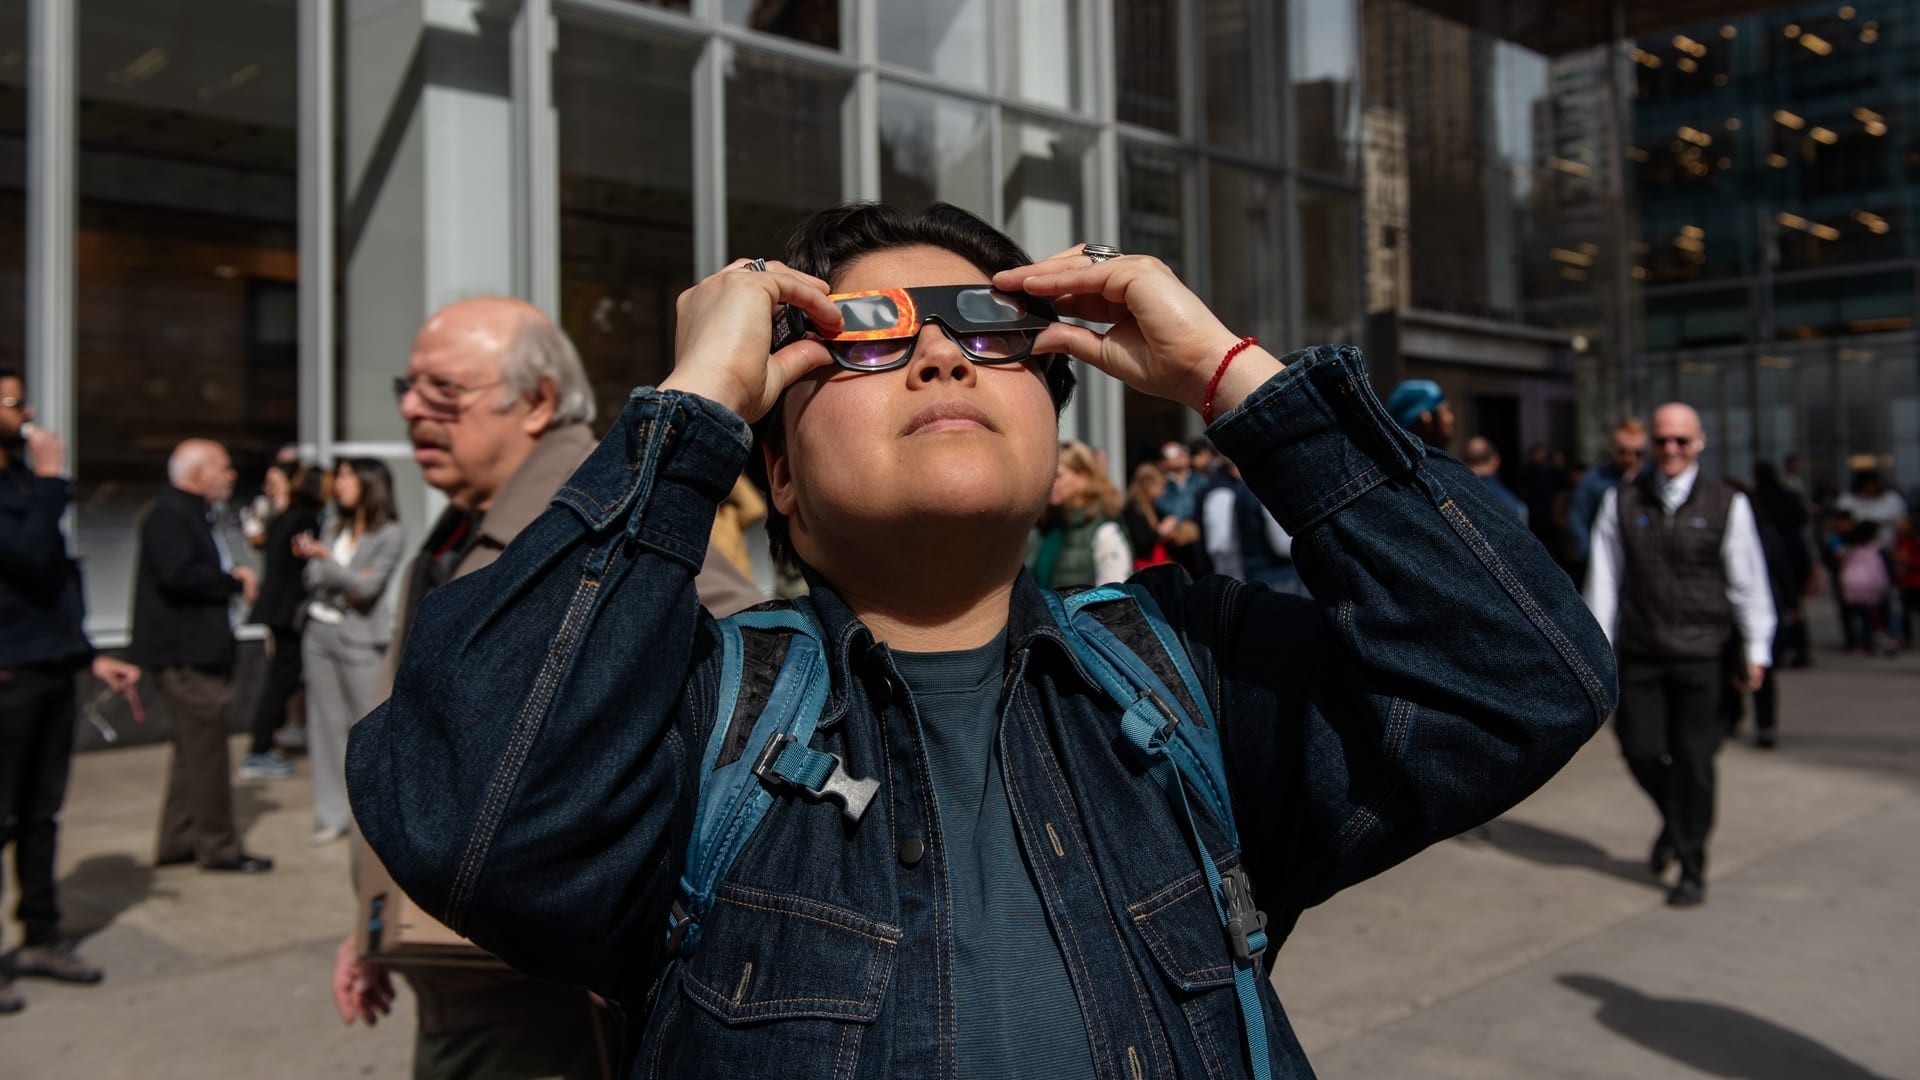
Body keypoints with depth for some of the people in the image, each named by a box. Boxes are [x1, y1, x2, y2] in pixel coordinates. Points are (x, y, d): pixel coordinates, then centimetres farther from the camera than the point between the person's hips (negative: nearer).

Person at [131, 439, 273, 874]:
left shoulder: (193, 515, 19)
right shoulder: (168, 514, -13)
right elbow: (177, 574, -26)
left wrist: (232, 580, 4)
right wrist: (235, 583, -14)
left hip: (200, 651, 11)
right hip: (184, 653, -11)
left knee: (194, 748, 16)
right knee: (207, 750, -5)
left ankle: (176, 842, 24)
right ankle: (217, 845, 3)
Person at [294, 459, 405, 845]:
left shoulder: (390, 534, -6)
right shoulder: (338, 528, 13)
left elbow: (367, 587, -14)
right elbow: (311, 580, 9)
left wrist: (324, 557, -18)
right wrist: (336, 582, -10)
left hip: (360, 638, -6)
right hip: (320, 631, 6)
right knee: (325, 724, 7)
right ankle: (332, 815, 14)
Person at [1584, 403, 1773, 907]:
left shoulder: (1727, 504, 1)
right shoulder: (1621, 501, 4)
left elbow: (1748, 581, 4)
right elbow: (1605, 576, 5)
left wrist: (1757, 650, 5)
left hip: (1700, 655, -1)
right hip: (1639, 652, 2)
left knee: (1693, 759, 0)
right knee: (1640, 750, 2)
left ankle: (1691, 870, 15)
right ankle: (1673, 820, 35)